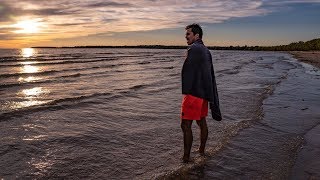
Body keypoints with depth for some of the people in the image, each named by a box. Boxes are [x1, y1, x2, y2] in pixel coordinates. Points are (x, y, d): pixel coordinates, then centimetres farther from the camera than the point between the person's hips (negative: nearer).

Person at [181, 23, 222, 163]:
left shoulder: (194, 49, -13)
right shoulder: (206, 50, 17)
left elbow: (187, 72, -19)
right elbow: (210, 74, 19)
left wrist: (185, 92, -14)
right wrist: (210, 96, 22)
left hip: (193, 93, -10)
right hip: (204, 92, 10)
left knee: (186, 125, -5)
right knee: (202, 122, 17)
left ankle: (186, 157, 0)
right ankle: (202, 150, 31)